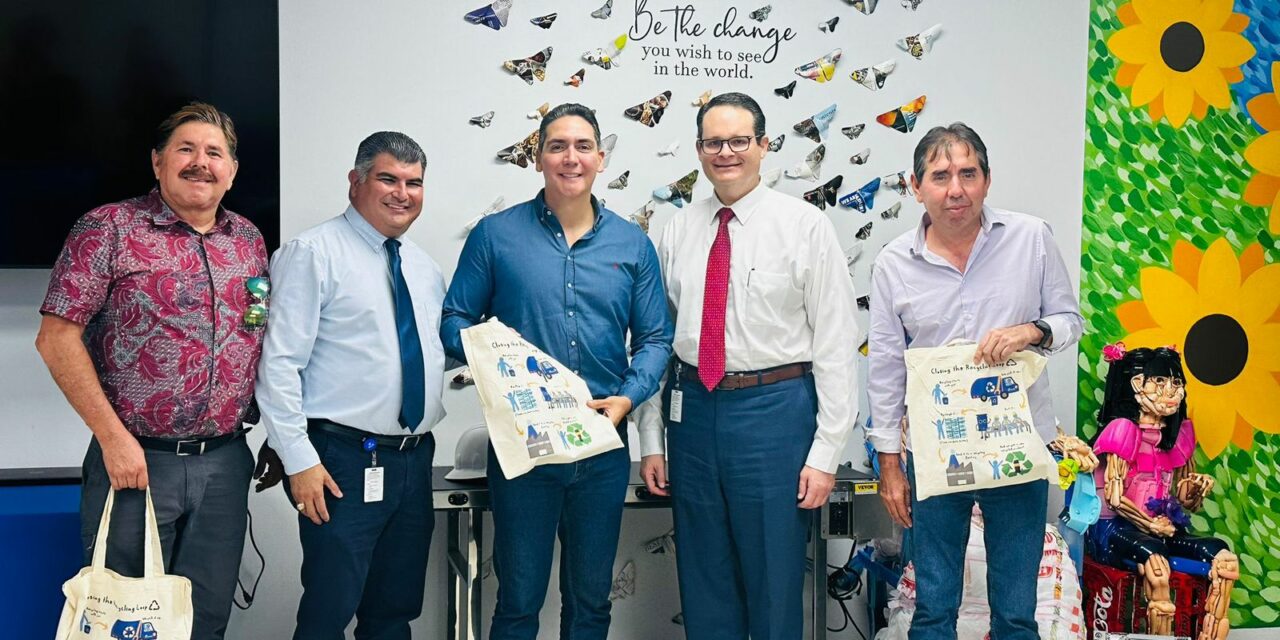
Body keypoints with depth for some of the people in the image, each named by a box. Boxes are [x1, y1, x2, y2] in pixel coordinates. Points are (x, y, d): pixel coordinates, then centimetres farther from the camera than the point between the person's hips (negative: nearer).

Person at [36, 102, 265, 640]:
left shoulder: (249, 241, 11)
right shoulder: (109, 229, -4)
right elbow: (56, 338, -8)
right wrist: (113, 437, -13)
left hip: (225, 462, 4)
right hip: (136, 459, -4)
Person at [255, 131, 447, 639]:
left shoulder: (425, 268, 15)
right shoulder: (313, 252, -7)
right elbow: (279, 363, -12)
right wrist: (299, 460, -16)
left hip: (414, 460, 7)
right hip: (344, 463, -7)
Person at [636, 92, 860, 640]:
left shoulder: (805, 225, -4)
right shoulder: (677, 232, 7)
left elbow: (836, 343, -6)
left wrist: (825, 453, -10)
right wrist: (651, 440, 7)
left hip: (775, 410, -4)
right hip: (693, 409, 4)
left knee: (775, 583, 7)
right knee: (703, 583, 14)